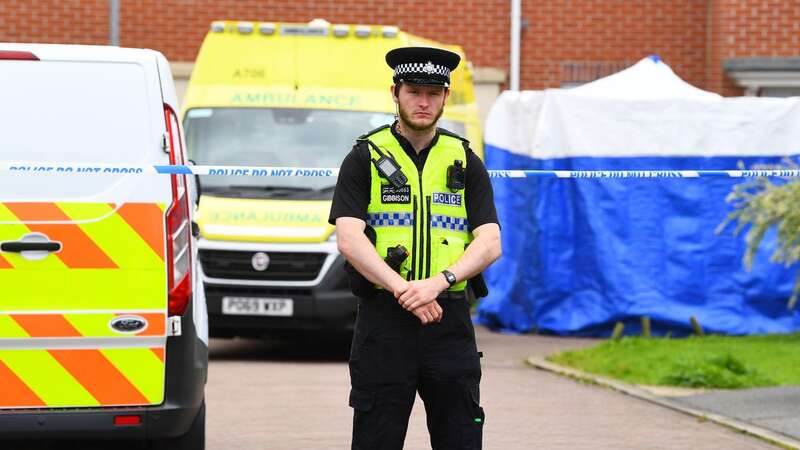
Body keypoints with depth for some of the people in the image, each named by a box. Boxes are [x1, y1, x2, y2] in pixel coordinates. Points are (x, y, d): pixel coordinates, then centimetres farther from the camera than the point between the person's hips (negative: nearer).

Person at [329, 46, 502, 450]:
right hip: (383, 321, -2)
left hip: (451, 324, 2)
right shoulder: (365, 158, 4)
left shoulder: (465, 162, 11)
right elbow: (349, 239, -8)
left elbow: (489, 243, 1)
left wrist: (438, 282, -16)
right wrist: (403, 289, -20)